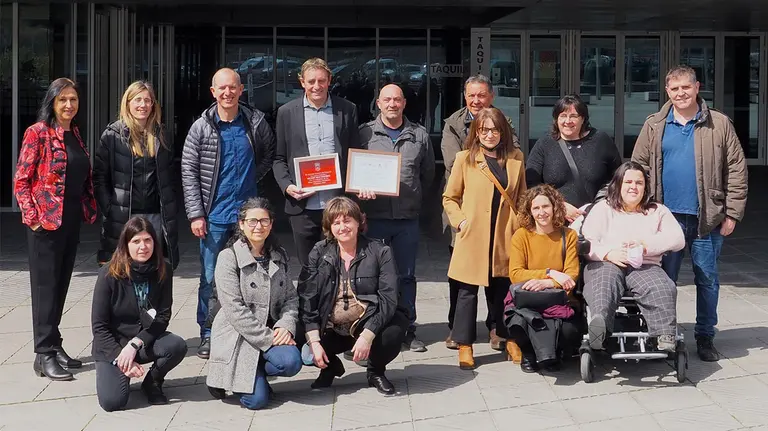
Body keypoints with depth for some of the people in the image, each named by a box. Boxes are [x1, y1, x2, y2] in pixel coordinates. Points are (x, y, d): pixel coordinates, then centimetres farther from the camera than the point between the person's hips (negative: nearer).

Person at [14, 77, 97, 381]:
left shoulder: (75, 134, 12)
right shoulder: (37, 133, -8)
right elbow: (21, 181, -9)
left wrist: (89, 210, 9)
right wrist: (33, 217, -15)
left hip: (72, 220, 7)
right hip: (47, 222, -7)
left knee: (61, 285, 12)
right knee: (46, 287, -2)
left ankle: (54, 346, 21)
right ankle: (44, 355, 3)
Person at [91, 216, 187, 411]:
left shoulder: (163, 271, -8)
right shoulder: (109, 274, -16)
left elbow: (163, 317, -8)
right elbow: (99, 326, -12)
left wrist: (134, 344, -21)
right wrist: (120, 358, -21)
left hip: (146, 340, 3)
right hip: (112, 345, -3)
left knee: (177, 346, -30)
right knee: (112, 401, -25)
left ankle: (152, 381, 2)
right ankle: (117, 371, 12)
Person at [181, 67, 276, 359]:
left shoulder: (256, 122, 2)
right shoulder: (201, 128, -2)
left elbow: (270, 154, 18)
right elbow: (189, 172, -2)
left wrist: (254, 178, 4)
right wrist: (196, 214, -8)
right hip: (214, 215, -1)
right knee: (210, 278, 4)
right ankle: (208, 335, 15)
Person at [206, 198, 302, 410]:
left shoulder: (278, 256, 8)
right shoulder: (228, 257, -10)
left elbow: (291, 298, 8)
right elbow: (235, 310, -16)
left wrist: (286, 326, -13)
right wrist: (269, 339, -18)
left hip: (271, 334, 5)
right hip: (237, 339, -4)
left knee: (291, 362, -27)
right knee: (256, 399, -17)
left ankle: (256, 373, 5)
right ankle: (233, 376, 16)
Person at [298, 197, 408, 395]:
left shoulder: (379, 252, -4)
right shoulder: (319, 252, 0)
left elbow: (388, 298, -13)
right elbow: (307, 299, -6)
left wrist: (367, 336, -26)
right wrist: (314, 341, -17)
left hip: (368, 325, -2)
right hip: (330, 331, 2)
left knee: (395, 330, -32)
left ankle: (376, 371, 4)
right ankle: (330, 366, 14)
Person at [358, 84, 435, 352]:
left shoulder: (419, 135, 8)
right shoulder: (365, 133, 3)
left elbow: (428, 173, 16)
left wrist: (414, 197, 11)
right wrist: (361, 189, -13)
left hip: (408, 218, 2)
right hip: (374, 216, -2)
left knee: (407, 275, 9)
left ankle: (408, 329, 18)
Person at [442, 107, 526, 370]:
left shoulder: (515, 158, 9)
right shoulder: (465, 159, 1)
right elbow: (449, 198, 6)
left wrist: (522, 225, 5)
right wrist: (460, 221, -7)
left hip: (505, 238, 2)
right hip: (473, 238, -2)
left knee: (503, 289, 9)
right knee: (468, 290, 3)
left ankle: (509, 338, 26)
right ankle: (464, 344, 13)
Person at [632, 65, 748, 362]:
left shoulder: (719, 124, 0)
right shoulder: (655, 126, 4)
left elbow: (736, 170, -1)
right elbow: (639, 167, 4)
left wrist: (732, 213, -6)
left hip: (707, 217, -1)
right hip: (666, 215, 1)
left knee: (708, 279, 8)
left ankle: (705, 337, 22)